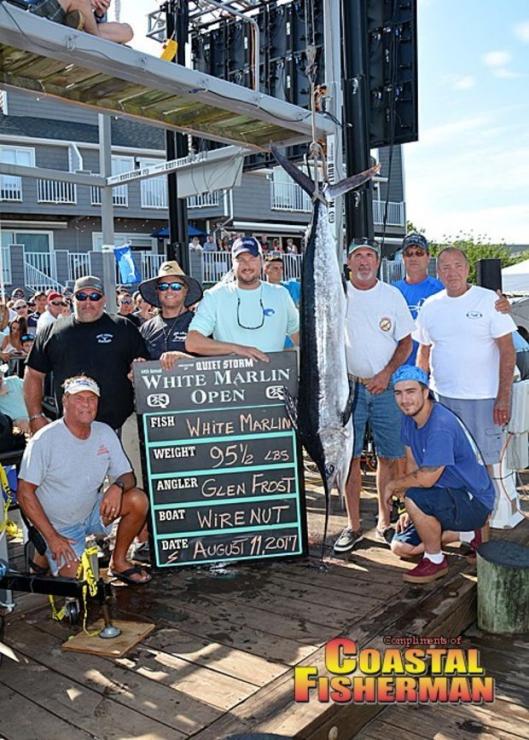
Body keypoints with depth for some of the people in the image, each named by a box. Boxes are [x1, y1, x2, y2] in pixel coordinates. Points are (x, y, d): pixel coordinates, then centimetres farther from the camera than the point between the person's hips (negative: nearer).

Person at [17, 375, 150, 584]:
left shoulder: (105, 433, -4)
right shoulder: (44, 440, -18)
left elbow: (127, 476, -1)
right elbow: (25, 493, -16)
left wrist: (118, 486, -27)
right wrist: (52, 537, -19)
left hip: (93, 513, 5)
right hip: (59, 526, -4)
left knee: (138, 499, -18)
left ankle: (119, 562, 1)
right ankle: (41, 553, 13)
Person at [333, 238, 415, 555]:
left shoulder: (392, 295, 4)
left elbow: (405, 341, 6)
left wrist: (387, 373, -8)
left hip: (385, 386, 1)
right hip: (348, 386, 0)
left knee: (389, 456, 4)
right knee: (350, 457, 2)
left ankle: (385, 521, 19)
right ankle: (353, 525, 13)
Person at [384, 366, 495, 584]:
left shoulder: (441, 425, -29)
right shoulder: (410, 417, -1)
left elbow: (426, 478, -32)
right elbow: (412, 463, 7)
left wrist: (393, 485, -14)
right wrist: (411, 512, 4)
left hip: (474, 502, -9)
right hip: (449, 496, 9)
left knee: (415, 498, -33)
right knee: (400, 547, 4)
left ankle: (435, 560, -8)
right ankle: (466, 533, 18)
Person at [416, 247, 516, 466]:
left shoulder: (489, 300, -3)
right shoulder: (430, 306, 8)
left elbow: (507, 350, -6)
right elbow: (424, 352, 15)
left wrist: (503, 397, -12)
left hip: (483, 398, -3)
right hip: (441, 397, 3)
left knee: (485, 462, 1)